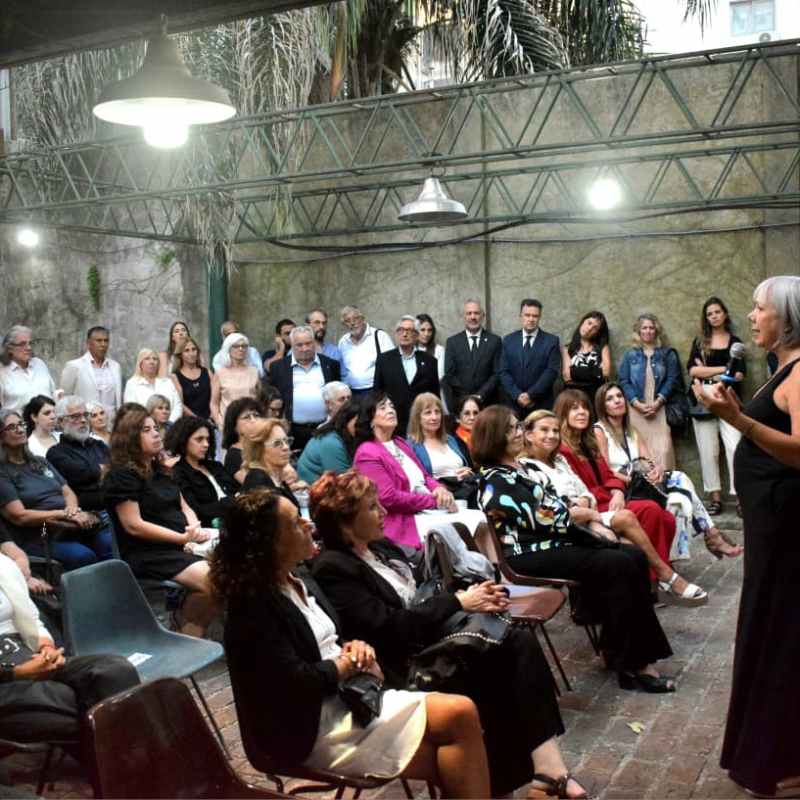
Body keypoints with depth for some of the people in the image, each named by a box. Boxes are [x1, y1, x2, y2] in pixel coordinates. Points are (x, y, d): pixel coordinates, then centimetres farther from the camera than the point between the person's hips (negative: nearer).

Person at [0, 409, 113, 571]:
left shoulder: (40, 462, 21)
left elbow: (68, 493, 18)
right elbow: (19, 516, -10)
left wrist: (72, 510, -6)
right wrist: (64, 514, -12)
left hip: (74, 526, 6)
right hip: (39, 537, -6)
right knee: (83, 556, -34)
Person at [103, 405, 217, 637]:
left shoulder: (160, 469, 18)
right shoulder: (121, 475, -7)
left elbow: (184, 507, 21)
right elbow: (134, 526, -15)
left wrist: (195, 529, -3)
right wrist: (183, 537, -16)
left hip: (179, 547, 8)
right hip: (147, 554, -8)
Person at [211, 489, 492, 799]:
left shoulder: (300, 583, 12)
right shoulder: (253, 607, -16)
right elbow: (295, 683, -22)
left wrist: (356, 649, -4)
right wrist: (350, 663, -8)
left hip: (347, 696, 9)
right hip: (313, 729, -9)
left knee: (462, 713, -12)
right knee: (459, 715, -17)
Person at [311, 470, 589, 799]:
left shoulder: (382, 547, 14)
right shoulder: (332, 569, -14)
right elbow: (389, 627, -20)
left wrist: (474, 595, -4)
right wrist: (457, 601, -15)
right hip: (406, 668, -8)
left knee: (521, 640, -14)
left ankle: (546, 763, -18)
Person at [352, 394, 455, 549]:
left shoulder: (400, 443, 19)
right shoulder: (367, 453, -8)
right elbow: (389, 498, -16)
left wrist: (439, 489, -5)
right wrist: (434, 501, -15)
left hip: (427, 511, 8)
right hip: (403, 522, -8)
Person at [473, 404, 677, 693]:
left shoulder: (522, 468, 18)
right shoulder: (495, 482, -11)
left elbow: (556, 505, 19)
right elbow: (539, 519, -18)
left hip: (556, 543, 9)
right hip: (531, 557, -9)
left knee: (636, 557, -6)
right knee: (619, 566, -24)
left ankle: (617, 648, -4)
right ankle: (631, 664, -17)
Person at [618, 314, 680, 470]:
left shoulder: (667, 354, 11)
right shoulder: (630, 355, 12)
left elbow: (672, 379, 2)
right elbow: (624, 381, 3)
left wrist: (658, 402, -11)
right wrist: (637, 403, -11)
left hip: (659, 408, 0)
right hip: (637, 408, 1)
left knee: (662, 448, -12)